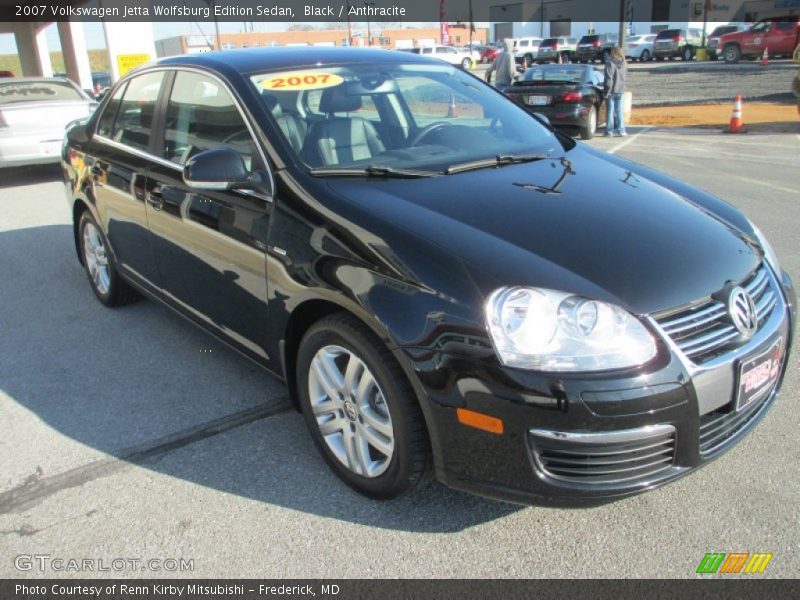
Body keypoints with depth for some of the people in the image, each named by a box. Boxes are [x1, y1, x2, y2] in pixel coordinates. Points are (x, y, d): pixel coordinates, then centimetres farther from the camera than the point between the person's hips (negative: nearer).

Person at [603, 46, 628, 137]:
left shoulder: (610, 62, -14)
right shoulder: (624, 63, 4)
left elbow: (609, 78, -17)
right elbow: (625, 75, 13)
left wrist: (607, 91, -15)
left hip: (611, 90, -5)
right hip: (620, 90, 5)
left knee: (610, 111, 2)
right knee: (619, 111, 11)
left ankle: (609, 131, 5)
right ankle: (621, 130, 11)